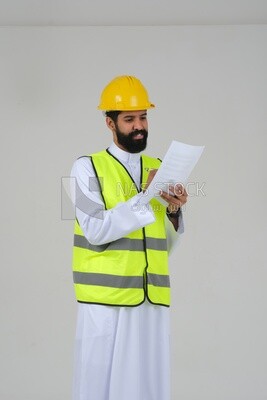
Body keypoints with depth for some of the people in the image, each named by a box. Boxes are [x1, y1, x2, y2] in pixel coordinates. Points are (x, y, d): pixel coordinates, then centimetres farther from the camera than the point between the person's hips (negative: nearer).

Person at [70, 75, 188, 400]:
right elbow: (96, 231, -14)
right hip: (106, 299, -4)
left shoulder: (158, 168, 12)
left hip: (153, 299, 4)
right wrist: (144, 197, -18)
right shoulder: (87, 168, -2)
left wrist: (173, 210, -7)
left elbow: (167, 244, 12)